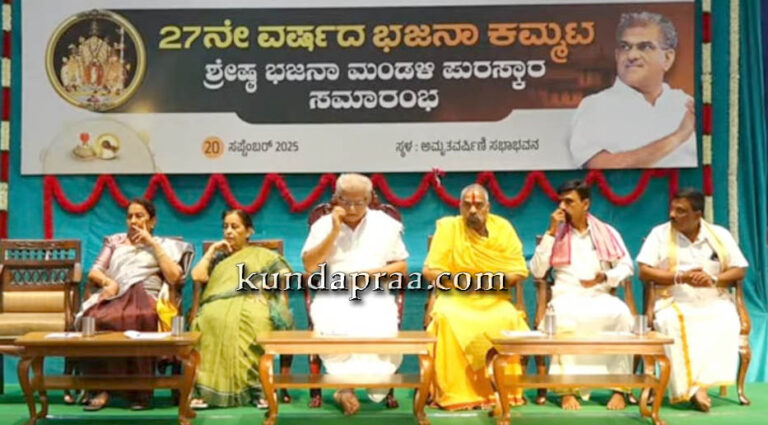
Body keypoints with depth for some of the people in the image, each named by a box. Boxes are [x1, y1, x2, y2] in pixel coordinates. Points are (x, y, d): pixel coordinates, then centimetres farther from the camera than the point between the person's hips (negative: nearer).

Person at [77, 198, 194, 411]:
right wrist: (108, 282, -4)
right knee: (94, 318, -36)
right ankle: (102, 387, -30)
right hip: (114, 297, 2)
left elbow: (174, 277, 3)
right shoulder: (114, 241, 30)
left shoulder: (164, 245, 21)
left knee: (136, 317, -40)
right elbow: (93, 272, 19)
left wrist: (153, 244, 4)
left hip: (145, 297, -2)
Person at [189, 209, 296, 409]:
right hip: (220, 305, 2)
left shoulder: (262, 254, 28)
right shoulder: (218, 257, 36)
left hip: (251, 304, -1)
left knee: (255, 320, -43)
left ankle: (259, 386, -39)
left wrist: (263, 286, -2)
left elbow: (286, 275, 13)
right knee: (211, 319, -40)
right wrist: (211, 250, 23)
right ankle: (204, 389, -42)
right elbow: (197, 276, 18)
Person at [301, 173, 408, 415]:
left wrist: (374, 272, -10)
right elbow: (309, 266, -5)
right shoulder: (323, 225, 7)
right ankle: (344, 387, -17)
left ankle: (376, 385, -12)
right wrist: (335, 231, -9)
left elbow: (402, 267, 9)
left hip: (375, 295, 0)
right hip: (334, 295, 0)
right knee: (332, 326, -34)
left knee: (381, 328, -32)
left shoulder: (386, 225, 8)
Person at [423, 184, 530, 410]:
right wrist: (457, 280, -19)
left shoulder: (503, 227, 2)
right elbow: (430, 271, -5)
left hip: (494, 300, 1)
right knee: (447, 319, -34)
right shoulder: (448, 227, -3)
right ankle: (455, 394, -29)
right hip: (456, 298, -1)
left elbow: (520, 270, 2)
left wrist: (500, 281, -17)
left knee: (510, 320, -31)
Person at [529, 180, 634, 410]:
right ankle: (567, 389, -32)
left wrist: (605, 277, -14)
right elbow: (537, 271, 2)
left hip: (600, 296, 1)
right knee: (563, 317, -37)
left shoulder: (607, 233, 14)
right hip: (566, 296, -1)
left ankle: (619, 388, -27)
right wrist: (551, 233, -3)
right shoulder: (555, 234, 13)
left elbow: (626, 267, 6)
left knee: (622, 314, -33)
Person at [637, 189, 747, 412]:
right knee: (671, 322, -35)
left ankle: (699, 383, -29)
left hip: (713, 302, 2)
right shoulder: (660, 234, 3)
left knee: (726, 321, -32)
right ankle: (689, 387, -33)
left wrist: (714, 279, -14)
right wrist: (680, 277, -15)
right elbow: (644, 271, -4)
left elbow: (739, 270, 6)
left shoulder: (720, 235, 9)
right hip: (674, 302, -1)